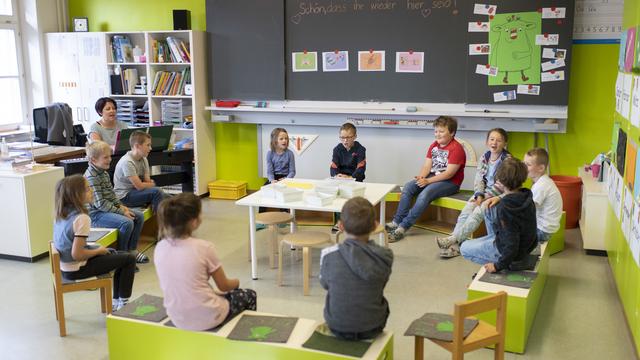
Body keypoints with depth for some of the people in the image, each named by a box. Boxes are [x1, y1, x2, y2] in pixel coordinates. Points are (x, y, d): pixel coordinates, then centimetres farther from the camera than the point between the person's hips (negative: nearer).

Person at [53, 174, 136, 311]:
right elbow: (77, 254, -26)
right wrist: (99, 251, -12)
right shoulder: (82, 218, -26)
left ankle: (116, 302, 28)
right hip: (76, 269, -9)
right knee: (129, 259, 1)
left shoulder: (61, 214, -1)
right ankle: (123, 303, 12)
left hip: (65, 265, 9)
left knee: (119, 255, 23)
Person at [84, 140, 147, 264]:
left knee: (139, 216, 2)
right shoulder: (91, 176, -19)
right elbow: (100, 203, -23)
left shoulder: (104, 172, 10)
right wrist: (120, 211, -21)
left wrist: (121, 206, 1)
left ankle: (132, 250, 12)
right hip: (96, 213, -10)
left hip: (109, 208, 10)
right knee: (127, 222, -28)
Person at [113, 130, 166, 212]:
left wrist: (150, 183, -20)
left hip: (135, 191, 8)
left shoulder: (144, 159, 4)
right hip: (124, 196, -8)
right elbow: (139, 186, -23)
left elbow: (147, 181, 2)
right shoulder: (127, 162, -22)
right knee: (157, 192, -24)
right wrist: (153, 184, -6)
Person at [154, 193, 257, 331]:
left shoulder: (160, 248, -7)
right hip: (207, 319, -5)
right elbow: (224, 286, -7)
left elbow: (177, 284, 8)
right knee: (249, 295, 23)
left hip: (178, 320, 5)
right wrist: (236, 282, 17)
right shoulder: (204, 248, -21)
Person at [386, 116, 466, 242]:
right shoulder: (434, 146, 13)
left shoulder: (456, 148, -12)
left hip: (450, 182, -8)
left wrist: (427, 181, -23)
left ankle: (402, 227, -30)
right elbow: (427, 165, 7)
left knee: (424, 194, -31)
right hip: (433, 177, 8)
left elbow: (449, 173, -19)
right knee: (408, 187, -14)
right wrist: (421, 177, -15)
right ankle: (396, 221, -17)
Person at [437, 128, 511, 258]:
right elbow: (479, 178, 5)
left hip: (498, 195, -5)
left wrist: (485, 197, -17)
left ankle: (453, 239, -25)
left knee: (477, 212, -27)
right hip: (483, 193, 5)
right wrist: (479, 195, -12)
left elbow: (501, 185, -15)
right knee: (465, 212, -18)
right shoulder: (484, 157, 9)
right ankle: (454, 246, -24)